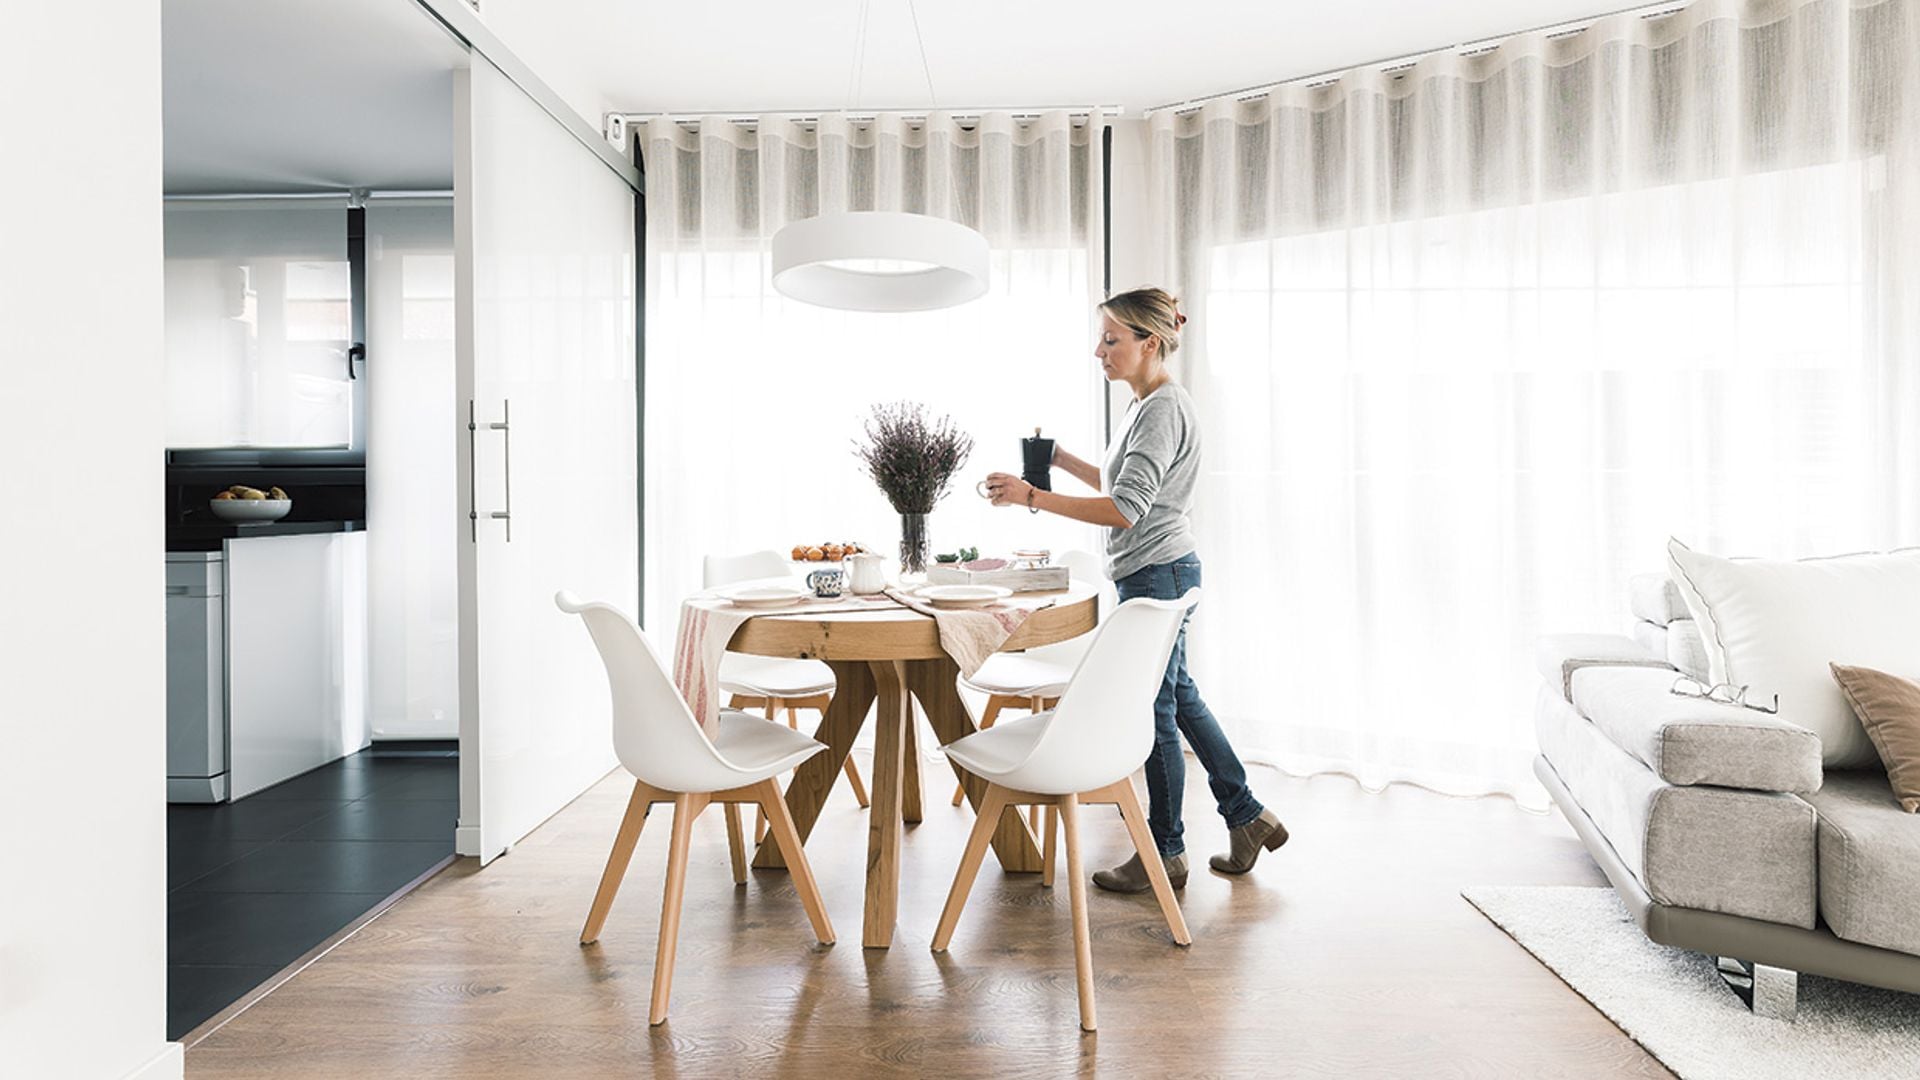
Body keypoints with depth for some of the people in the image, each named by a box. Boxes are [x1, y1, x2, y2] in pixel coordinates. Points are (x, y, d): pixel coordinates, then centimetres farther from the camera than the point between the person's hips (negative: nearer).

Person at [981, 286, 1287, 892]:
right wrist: (1062, 460, 14)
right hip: (1158, 575, 10)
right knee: (1178, 698, 18)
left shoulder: (1163, 410, -18)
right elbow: (1120, 484, 24)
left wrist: (1031, 498, -26)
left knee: (1155, 711, 1)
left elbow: (1125, 508, -26)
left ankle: (1166, 853, 17)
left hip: (1156, 575, -10)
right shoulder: (1147, 405, 14)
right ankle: (1247, 816, 31)